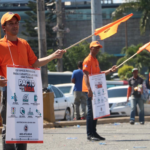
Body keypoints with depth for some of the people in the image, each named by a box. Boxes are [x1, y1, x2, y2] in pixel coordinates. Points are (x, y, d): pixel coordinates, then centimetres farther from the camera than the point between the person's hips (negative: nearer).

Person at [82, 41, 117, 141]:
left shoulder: (96, 60, 19)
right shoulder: (88, 60, -10)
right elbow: (86, 75, -18)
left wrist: (110, 71, 16)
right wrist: (89, 88, -28)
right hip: (90, 90, -9)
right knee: (91, 111, -10)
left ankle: (94, 132, 16)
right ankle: (90, 134, -10)